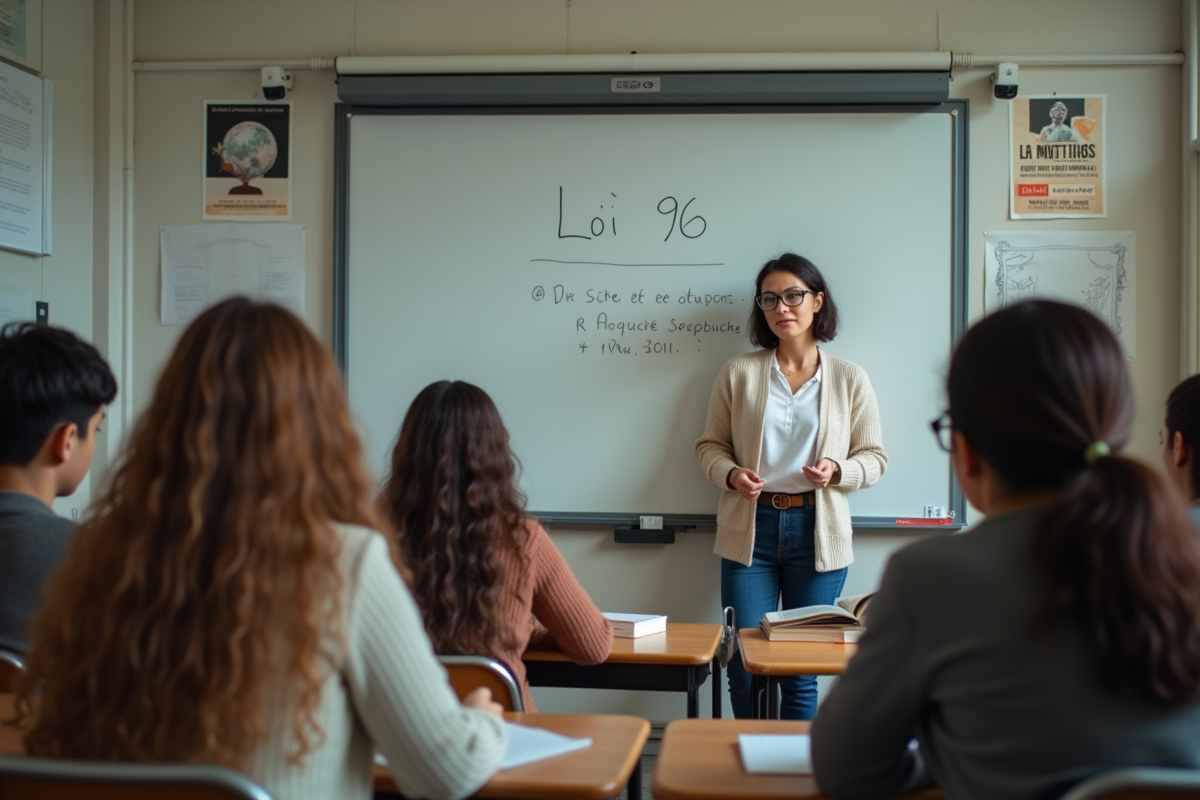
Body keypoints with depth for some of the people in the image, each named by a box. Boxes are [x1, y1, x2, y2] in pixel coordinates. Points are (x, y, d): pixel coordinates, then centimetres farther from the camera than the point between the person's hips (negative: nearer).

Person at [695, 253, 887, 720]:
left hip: (818, 530, 0)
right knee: (745, 668, 3)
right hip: (750, 529, 0)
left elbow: (874, 457, 7)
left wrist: (837, 470, -14)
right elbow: (710, 445, 9)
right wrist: (731, 474, -12)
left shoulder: (850, 379, 3)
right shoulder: (738, 373, 3)